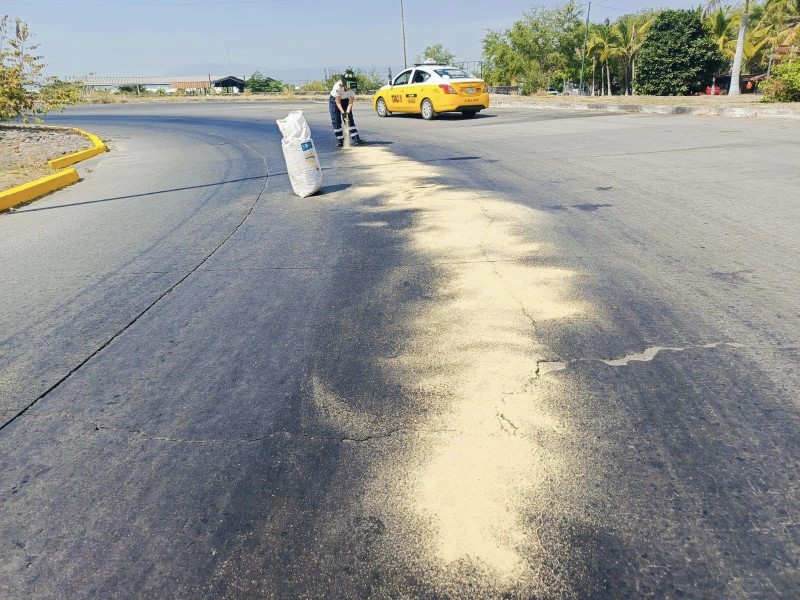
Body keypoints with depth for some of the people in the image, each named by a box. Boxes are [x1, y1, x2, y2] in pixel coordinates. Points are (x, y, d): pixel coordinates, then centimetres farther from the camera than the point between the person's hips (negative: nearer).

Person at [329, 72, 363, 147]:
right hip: (334, 100, -3)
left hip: (345, 100, 3)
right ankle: (339, 140, 0)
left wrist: (347, 112, -34)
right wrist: (343, 112, -36)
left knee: (350, 119, -5)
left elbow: (350, 102, -22)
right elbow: (338, 102, -29)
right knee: (336, 121, -8)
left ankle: (355, 139, -7)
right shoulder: (338, 86, -33)